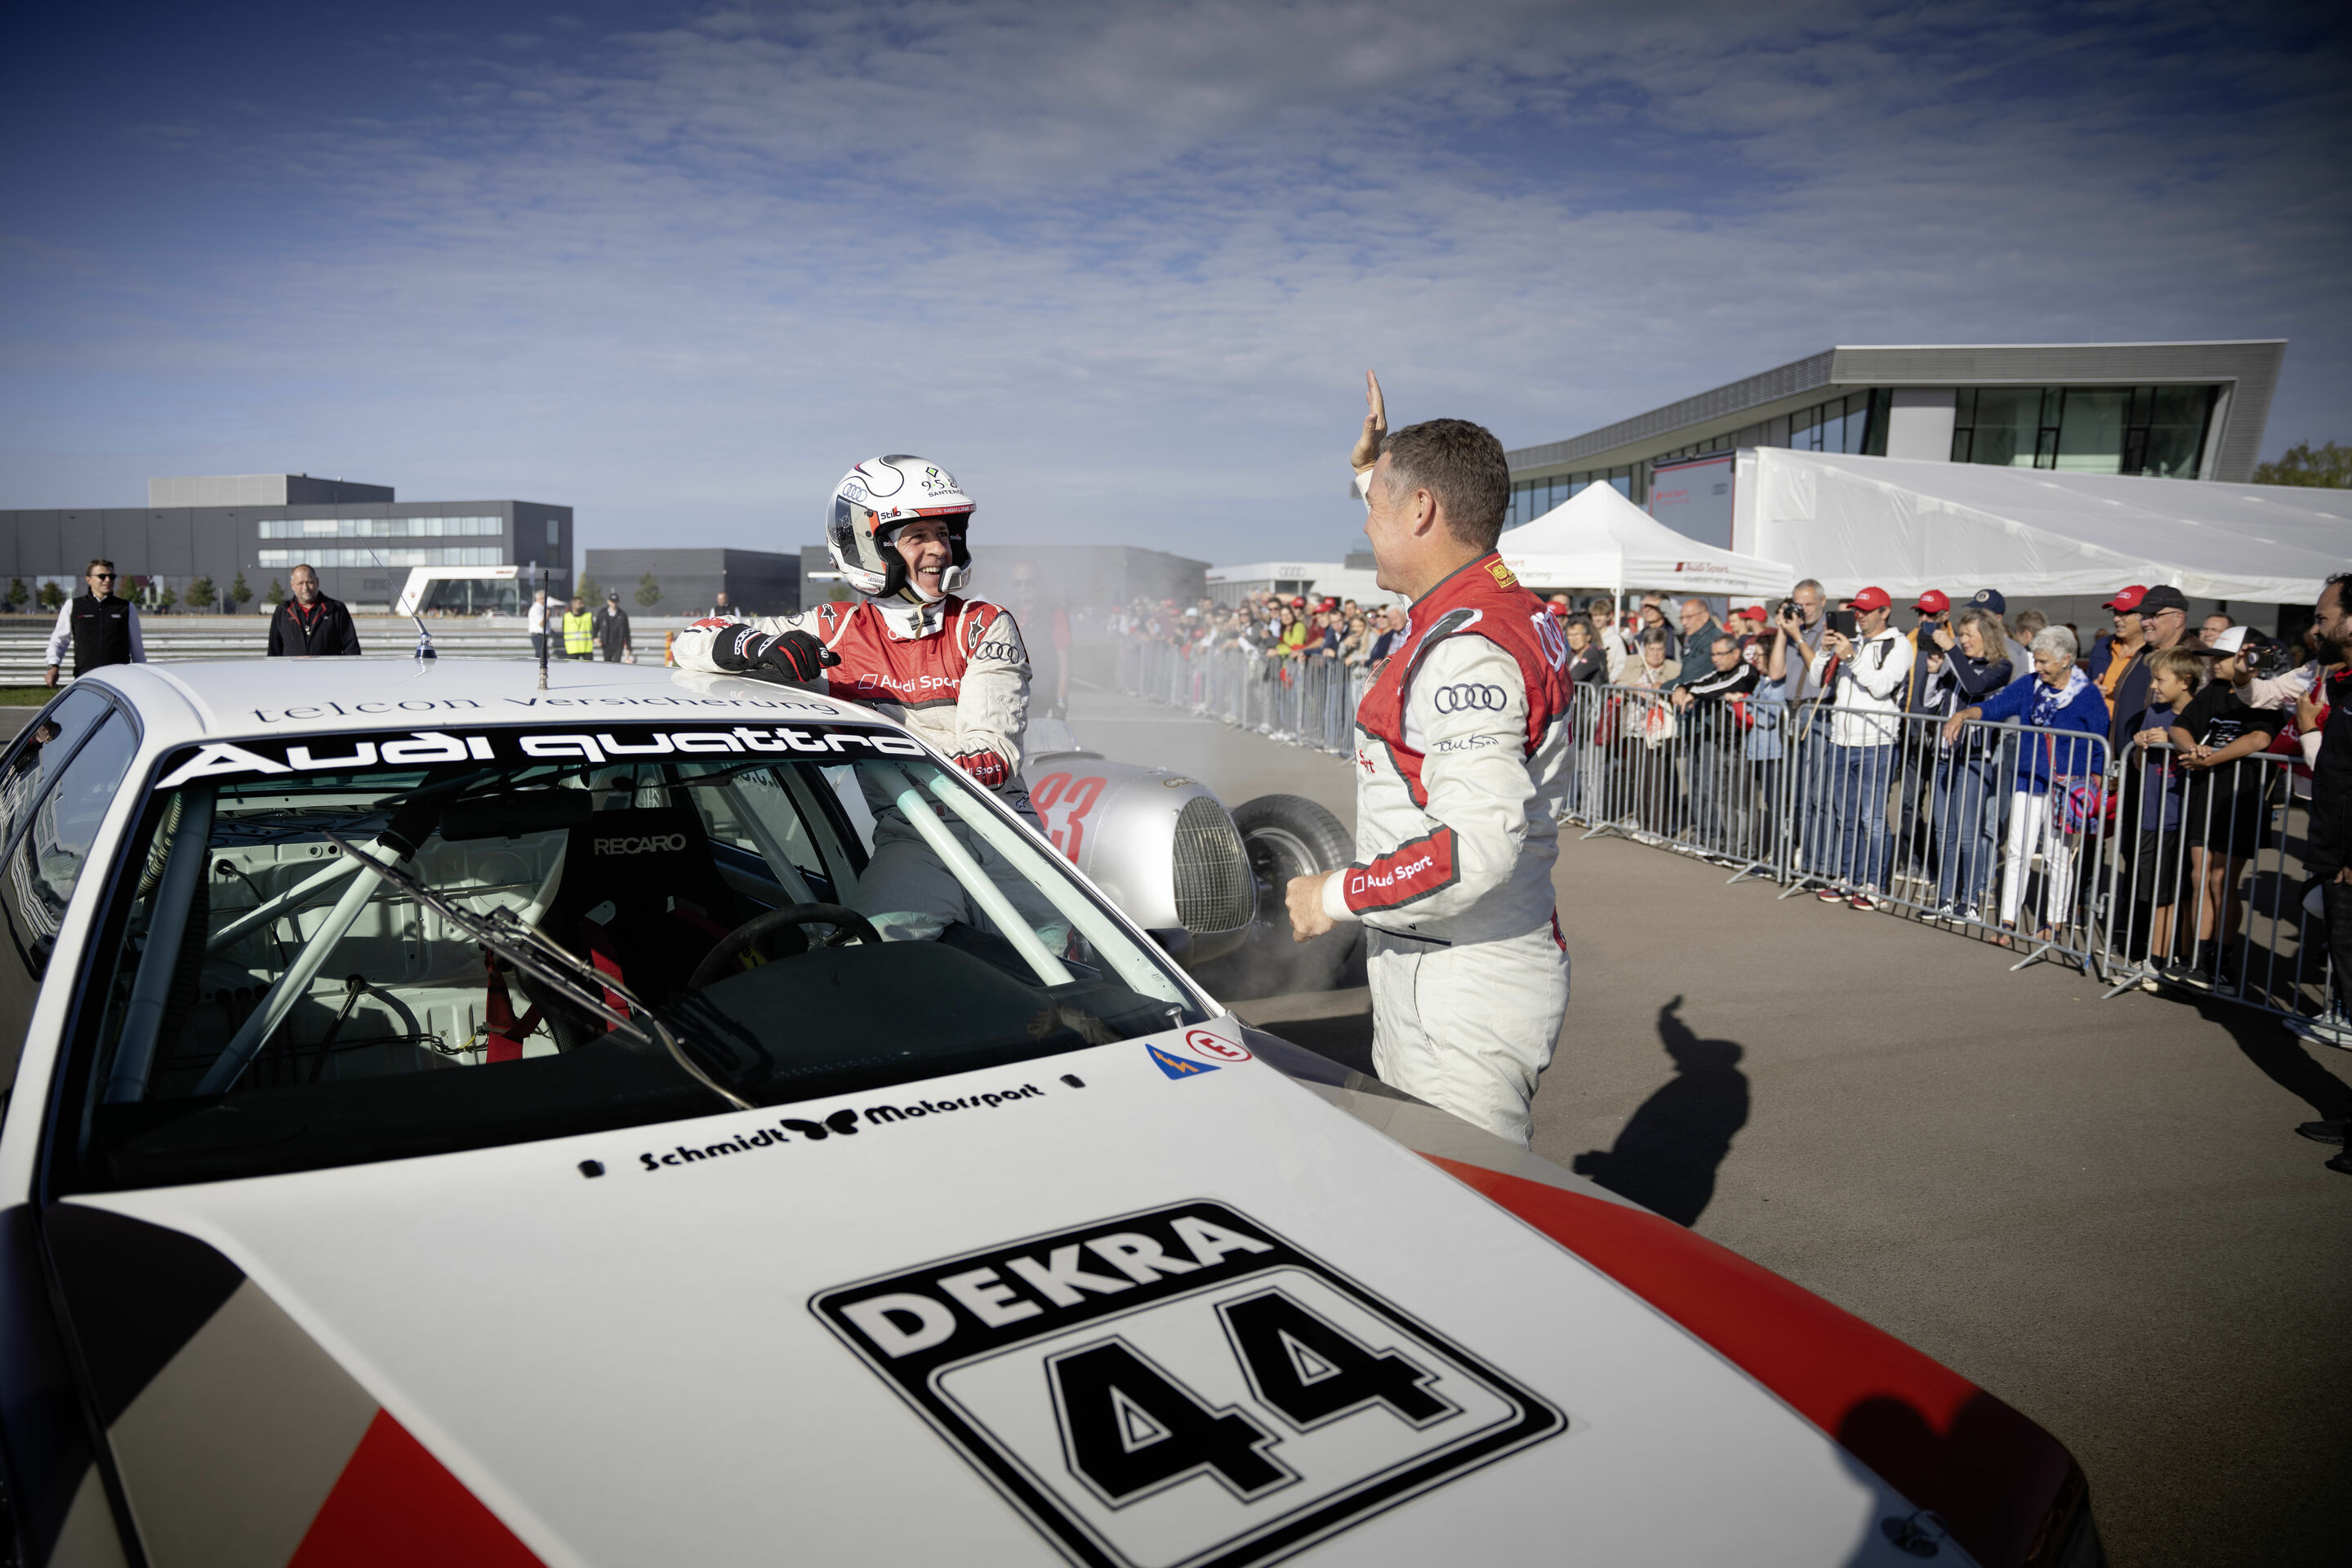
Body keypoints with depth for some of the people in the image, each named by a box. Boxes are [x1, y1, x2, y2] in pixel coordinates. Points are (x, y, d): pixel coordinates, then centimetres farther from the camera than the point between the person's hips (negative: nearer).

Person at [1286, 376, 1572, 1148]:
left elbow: (1477, 846, -31)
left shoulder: (1469, 651, -22)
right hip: (1444, 988, 11)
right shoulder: (1507, 611, 10)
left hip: (1464, 1010, -11)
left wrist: (1338, 896, -19)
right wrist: (1373, 465, 41)